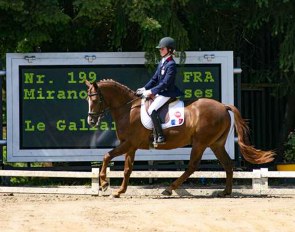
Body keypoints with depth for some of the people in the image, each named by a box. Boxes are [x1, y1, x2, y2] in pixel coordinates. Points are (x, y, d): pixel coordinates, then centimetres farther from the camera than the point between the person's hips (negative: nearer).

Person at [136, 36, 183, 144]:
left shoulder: (171, 64, -16)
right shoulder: (162, 62, 12)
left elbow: (165, 83, -22)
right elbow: (155, 78, 16)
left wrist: (151, 91, -23)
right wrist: (145, 88, 5)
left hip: (167, 93, -10)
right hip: (160, 92, 10)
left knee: (152, 110, -24)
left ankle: (160, 136, -21)